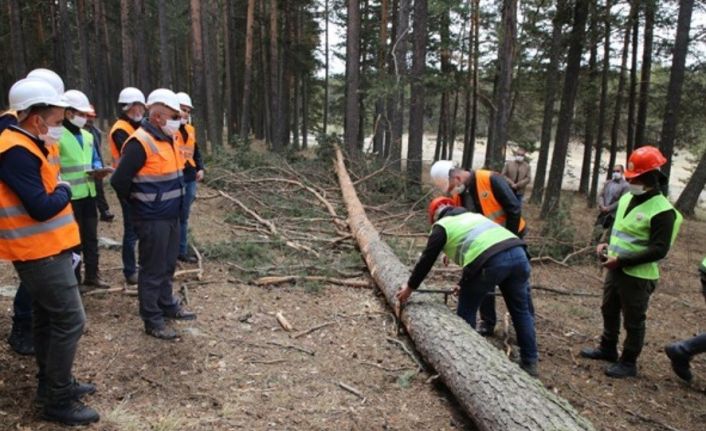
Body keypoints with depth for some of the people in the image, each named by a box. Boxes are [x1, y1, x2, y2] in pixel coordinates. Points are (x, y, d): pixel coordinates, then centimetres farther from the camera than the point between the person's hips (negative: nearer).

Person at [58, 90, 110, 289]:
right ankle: (74, 280, 16)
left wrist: (97, 171, -2)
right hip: (70, 197, -7)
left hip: (88, 194, 8)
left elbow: (95, 160, 20)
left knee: (91, 236, 16)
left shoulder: (87, 136, 12)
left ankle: (92, 275, 29)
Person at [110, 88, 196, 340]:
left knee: (168, 265, 20)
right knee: (153, 270, 1)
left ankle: (167, 305, 36)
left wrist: (175, 205, 14)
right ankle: (152, 321, 12)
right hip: (152, 219, -9)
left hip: (171, 215, 9)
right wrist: (138, 203, -5)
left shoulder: (166, 140, 10)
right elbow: (119, 181, -20)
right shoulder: (140, 143, -19)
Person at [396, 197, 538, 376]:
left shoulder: (442, 225, 17)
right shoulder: (472, 215, 37)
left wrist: (410, 287, 30)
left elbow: (427, 259, 17)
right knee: (521, 310, 19)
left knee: (466, 311, 14)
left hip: (490, 262, -6)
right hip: (517, 252, 7)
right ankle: (529, 362, 25)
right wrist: (464, 284, 50)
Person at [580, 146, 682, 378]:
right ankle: (607, 348, 40)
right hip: (615, 270, 8)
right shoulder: (626, 198, 7)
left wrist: (622, 260, -24)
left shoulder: (663, 211, -19)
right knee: (609, 311, 22)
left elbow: (659, 250, -22)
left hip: (638, 276, -8)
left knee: (633, 321, 7)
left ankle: (628, 363, 22)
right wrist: (607, 244, 2)